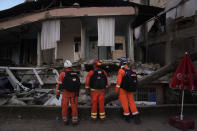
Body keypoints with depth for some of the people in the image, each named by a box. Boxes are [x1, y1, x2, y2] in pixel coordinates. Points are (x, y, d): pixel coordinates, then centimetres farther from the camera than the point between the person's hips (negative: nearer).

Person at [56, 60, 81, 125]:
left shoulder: (63, 74, -8)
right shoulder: (75, 74, 3)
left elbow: (59, 84, -10)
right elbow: (78, 83, 8)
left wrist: (57, 94, -4)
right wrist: (77, 92, 19)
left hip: (66, 93, -2)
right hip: (74, 93, 2)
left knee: (64, 107, 10)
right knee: (74, 106, 8)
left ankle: (65, 120, 17)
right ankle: (75, 120, 12)